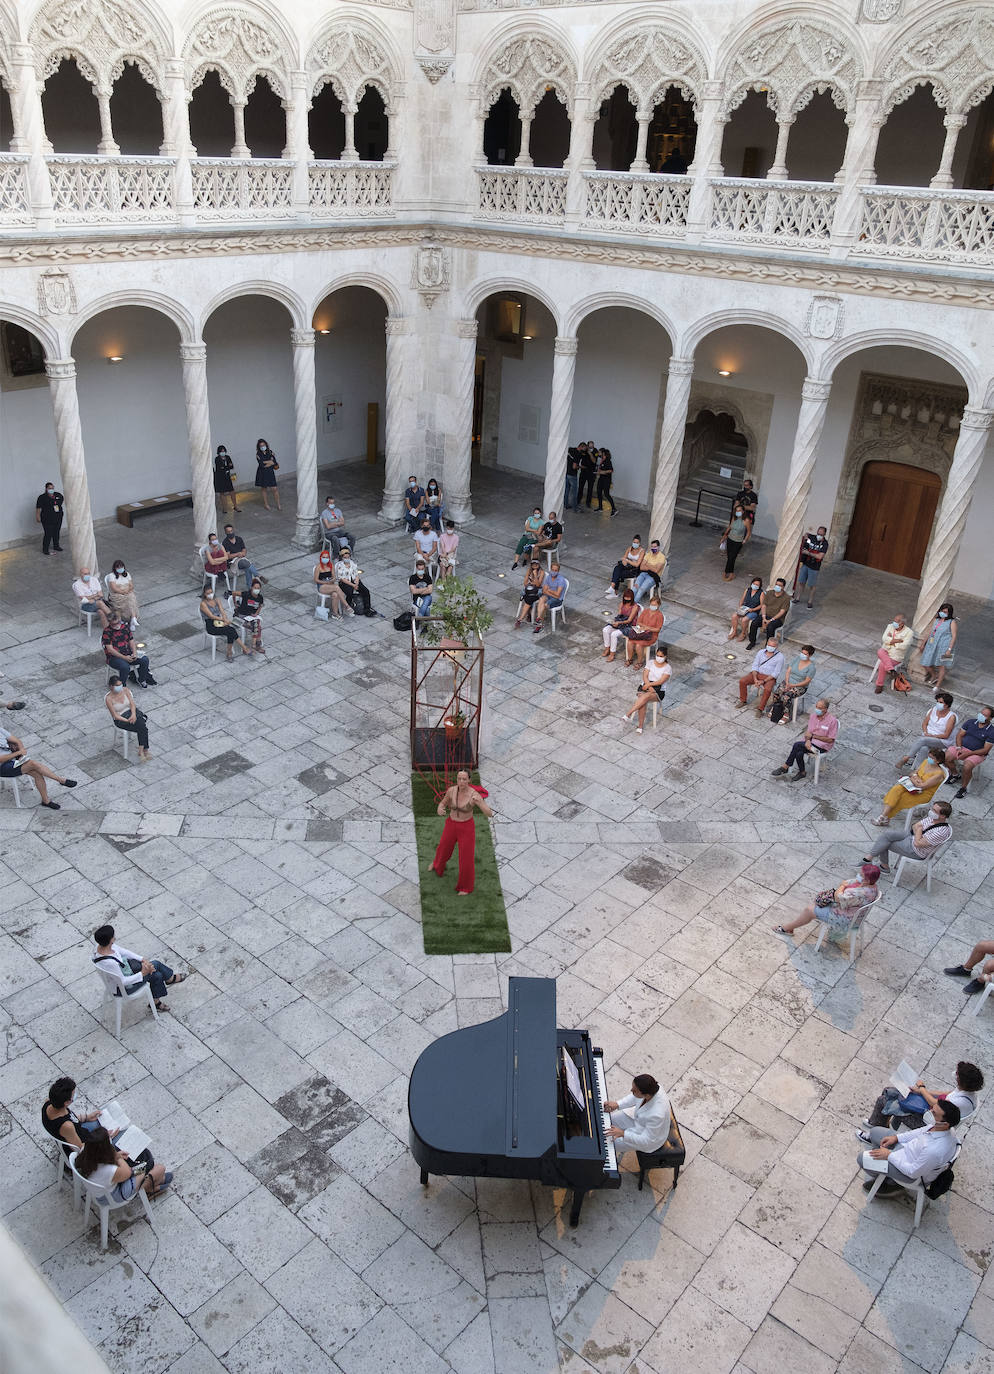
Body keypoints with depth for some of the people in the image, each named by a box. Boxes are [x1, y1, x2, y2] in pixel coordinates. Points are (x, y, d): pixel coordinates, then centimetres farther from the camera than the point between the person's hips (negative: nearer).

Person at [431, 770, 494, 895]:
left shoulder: (475, 795, -25)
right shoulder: (451, 790, -15)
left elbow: (489, 814, -28)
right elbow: (443, 803, 3)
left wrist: (479, 803, -48)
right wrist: (439, 810, -23)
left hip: (467, 828, -4)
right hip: (451, 825, 4)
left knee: (466, 859, 3)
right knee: (444, 849, 27)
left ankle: (466, 885, 31)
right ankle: (438, 863, 65)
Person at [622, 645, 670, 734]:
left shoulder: (667, 668, -1)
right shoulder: (650, 662, 8)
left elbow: (661, 681, -13)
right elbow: (645, 676, -1)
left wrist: (649, 685, -21)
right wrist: (650, 687, -16)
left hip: (659, 691, -2)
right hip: (646, 686, 2)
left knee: (646, 696, -36)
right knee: (643, 703, -32)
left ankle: (629, 713, -37)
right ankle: (641, 725, -28)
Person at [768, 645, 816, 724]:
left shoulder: (811, 667, -12)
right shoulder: (797, 658, 3)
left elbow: (807, 681, -14)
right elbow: (789, 670, 4)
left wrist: (792, 685, -20)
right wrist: (787, 682, -10)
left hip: (800, 686, -5)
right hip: (788, 681, 5)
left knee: (785, 697, -31)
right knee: (777, 693, -23)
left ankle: (785, 715, -14)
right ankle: (775, 708, -4)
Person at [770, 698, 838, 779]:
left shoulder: (832, 721, -12)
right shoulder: (813, 715, 5)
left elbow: (830, 740, -12)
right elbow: (808, 731, 7)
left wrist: (813, 735, -13)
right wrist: (807, 740, -15)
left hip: (822, 746, -5)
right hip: (810, 742, 5)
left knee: (797, 745, -24)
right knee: (799, 753, -27)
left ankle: (784, 768, -8)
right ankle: (802, 772, -4)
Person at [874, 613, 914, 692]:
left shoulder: (909, 632, -6)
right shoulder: (890, 626, 8)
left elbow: (904, 646, -17)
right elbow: (884, 639, -4)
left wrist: (891, 641, -8)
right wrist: (897, 640, -13)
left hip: (896, 656, -4)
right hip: (885, 651, 4)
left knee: (882, 665, -27)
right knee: (879, 652, -33)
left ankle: (879, 685, -13)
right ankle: (891, 669, -40)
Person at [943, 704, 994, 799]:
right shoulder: (971, 722, 5)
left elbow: (985, 750, -13)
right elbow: (960, 735, 9)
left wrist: (968, 753, -21)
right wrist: (959, 748, -10)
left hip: (977, 754, -5)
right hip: (962, 747, 5)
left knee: (967, 767, -34)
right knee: (945, 756, -19)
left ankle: (963, 788, -10)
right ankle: (955, 775, 8)